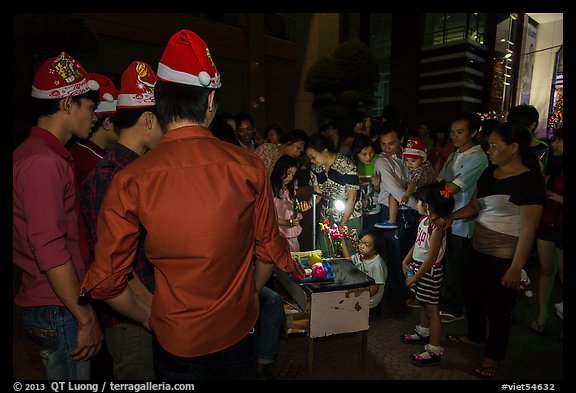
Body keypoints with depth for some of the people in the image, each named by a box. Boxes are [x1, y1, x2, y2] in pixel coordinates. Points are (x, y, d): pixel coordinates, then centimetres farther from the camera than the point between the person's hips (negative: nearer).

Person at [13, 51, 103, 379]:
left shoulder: (30, 153, 12)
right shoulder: (44, 163, -20)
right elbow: (50, 251, -25)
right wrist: (87, 319, -18)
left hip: (46, 304, 9)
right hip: (59, 313, -9)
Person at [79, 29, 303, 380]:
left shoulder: (129, 182, -18)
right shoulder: (249, 166, -16)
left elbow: (105, 281, -11)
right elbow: (269, 250, -5)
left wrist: (146, 316, 7)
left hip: (175, 339, -1)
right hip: (239, 329, 2)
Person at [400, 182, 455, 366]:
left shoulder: (437, 227, -26)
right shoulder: (424, 220, 1)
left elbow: (431, 259, -24)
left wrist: (415, 277, -17)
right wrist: (406, 261, 8)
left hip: (430, 271, -9)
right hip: (418, 266, 9)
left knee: (431, 309, 1)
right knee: (423, 303, 24)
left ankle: (435, 351, 12)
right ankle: (423, 332, 45)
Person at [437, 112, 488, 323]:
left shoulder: (477, 157, -15)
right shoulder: (454, 156, 12)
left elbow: (452, 188, -21)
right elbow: (439, 182, 10)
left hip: (461, 223, -8)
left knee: (454, 268, 6)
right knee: (442, 264, 19)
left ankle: (453, 309, 25)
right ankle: (442, 301, 37)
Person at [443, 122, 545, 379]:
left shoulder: (529, 180, -18)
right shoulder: (489, 173, 4)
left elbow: (529, 229, -20)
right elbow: (474, 205, 12)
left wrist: (516, 268, -20)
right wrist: (451, 217, -5)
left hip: (505, 258, -7)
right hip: (479, 249, 7)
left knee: (498, 306, 9)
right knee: (472, 293, 21)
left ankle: (493, 356, 32)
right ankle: (475, 336, 46)